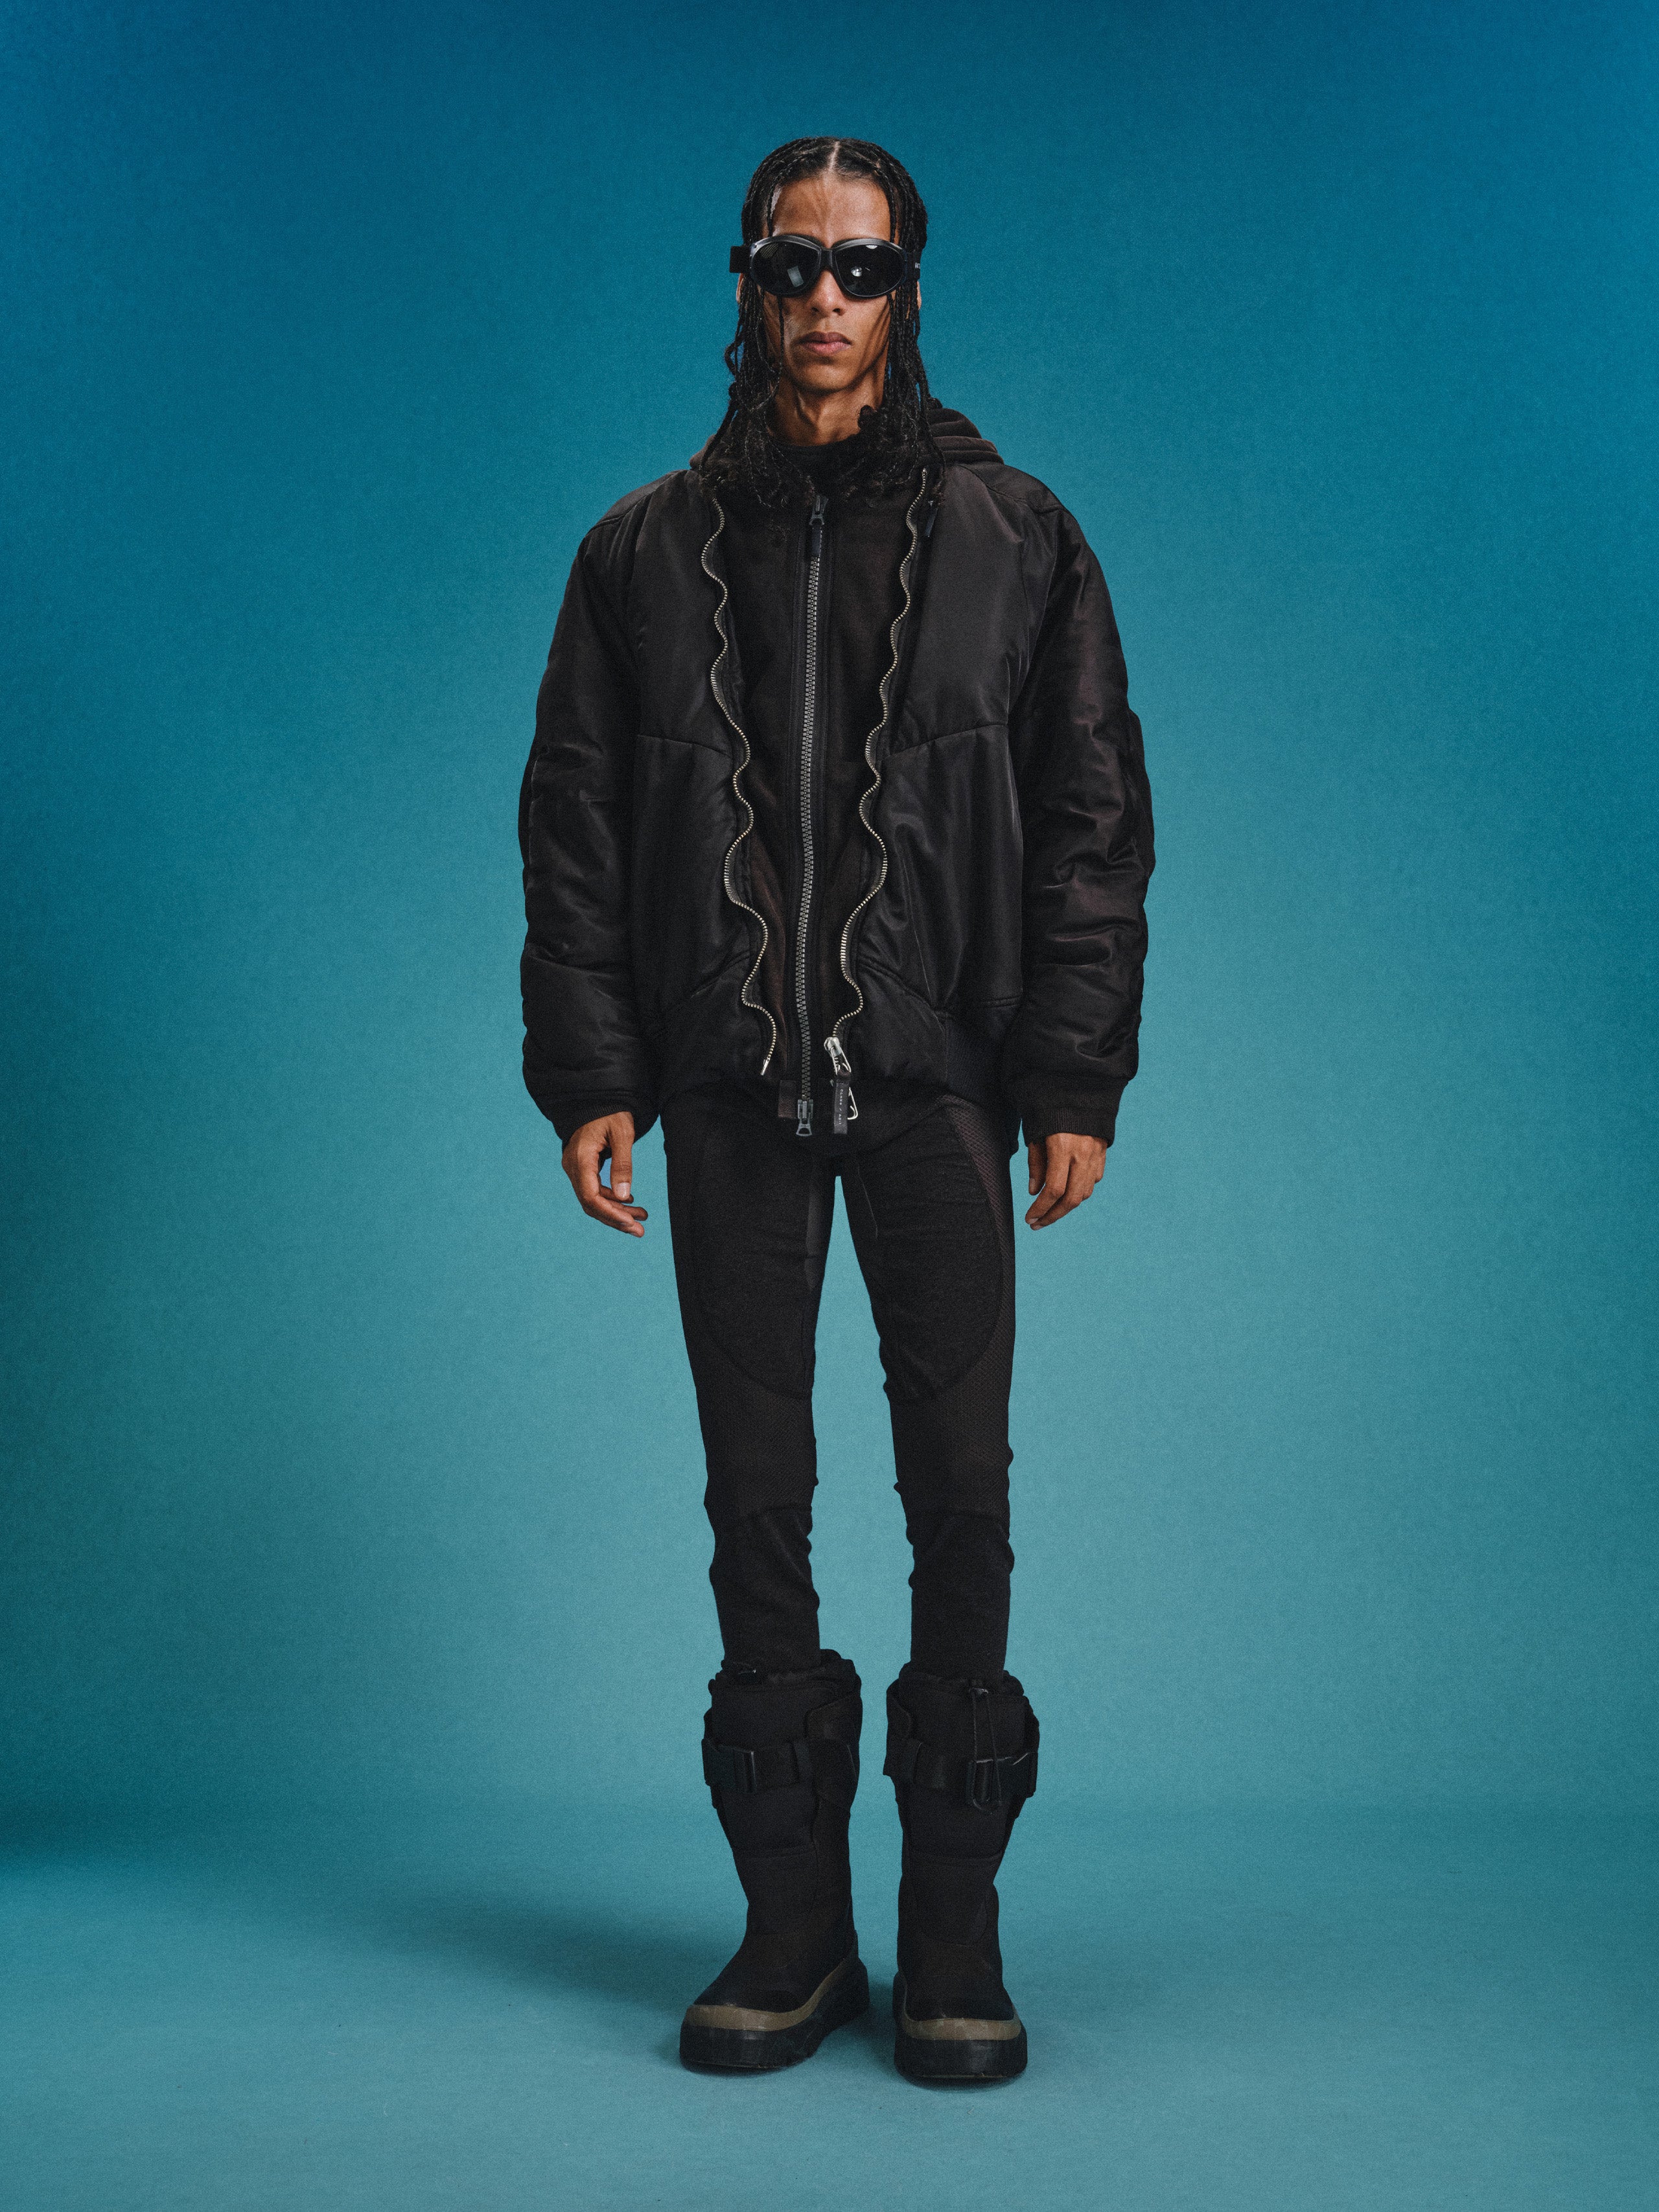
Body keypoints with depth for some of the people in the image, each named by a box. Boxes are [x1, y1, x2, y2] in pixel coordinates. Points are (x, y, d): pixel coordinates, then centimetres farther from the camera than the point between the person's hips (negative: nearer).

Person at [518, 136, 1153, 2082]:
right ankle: (794, 1919, 16)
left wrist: (1075, 1081, -4)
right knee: (755, 1499, 5)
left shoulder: (1013, 539, 7)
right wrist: (589, 1078, 0)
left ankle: (955, 1922, 11)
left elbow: (1091, 823, 4)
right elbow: (572, 828, 9)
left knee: (961, 1487, -2)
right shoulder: (649, 551, 10)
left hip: (933, 1070, -1)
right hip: (729, 1083, 2)